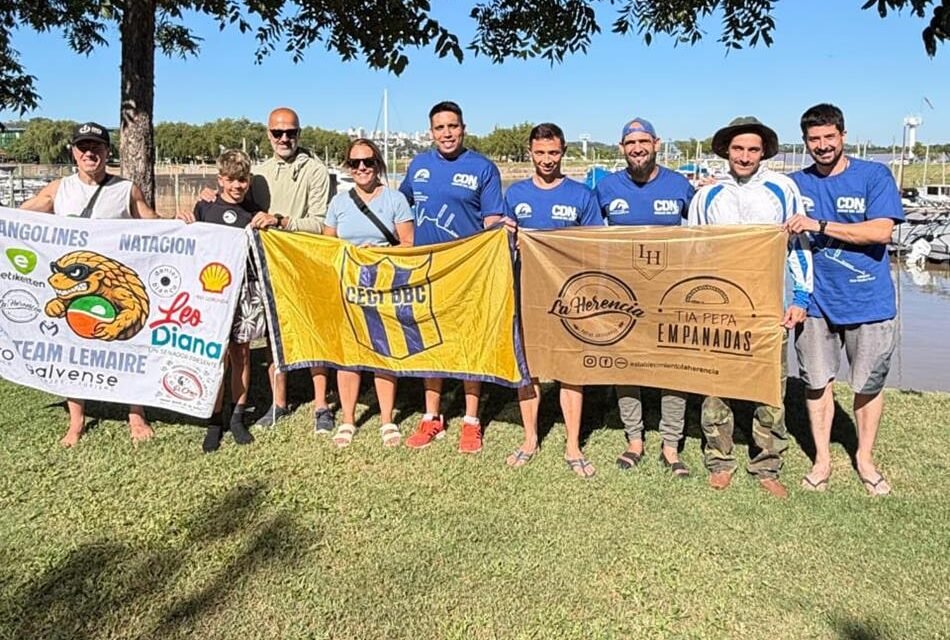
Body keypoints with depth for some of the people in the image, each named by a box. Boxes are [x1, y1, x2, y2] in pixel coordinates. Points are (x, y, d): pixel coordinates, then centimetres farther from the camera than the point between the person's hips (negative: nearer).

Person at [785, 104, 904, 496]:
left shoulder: (874, 176, -5)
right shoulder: (795, 183, 4)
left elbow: (881, 231, -16)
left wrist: (819, 225, -21)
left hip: (868, 301, -2)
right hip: (816, 301, 2)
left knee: (868, 384, 12)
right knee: (817, 381, 10)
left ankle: (865, 458, 32)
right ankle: (822, 459, 27)